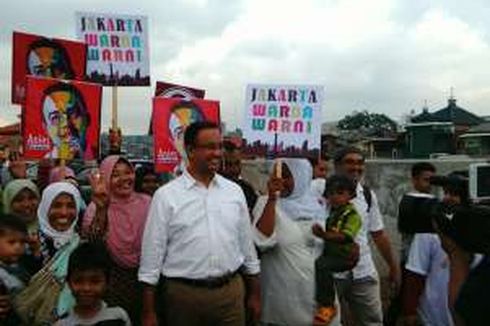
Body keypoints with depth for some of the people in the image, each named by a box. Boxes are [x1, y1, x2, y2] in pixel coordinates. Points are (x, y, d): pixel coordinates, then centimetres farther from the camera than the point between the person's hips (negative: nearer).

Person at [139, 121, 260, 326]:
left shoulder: (234, 191, 3)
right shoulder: (166, 195, -7)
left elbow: (247, 244, 10)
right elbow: (152, 253, -5)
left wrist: (255, 294, 12)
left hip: (231, 291, 3)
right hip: (184, 294, -2)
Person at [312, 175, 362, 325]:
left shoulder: (352, 214, -11)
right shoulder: (329, 211, 10)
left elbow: (345, 236, -27)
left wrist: (325, 235, -41)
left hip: (344, 256, -8)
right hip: (329, 253, 8)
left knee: (321, 264, -29)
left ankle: (327, 306, -18)